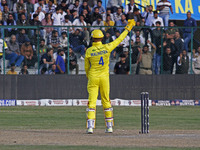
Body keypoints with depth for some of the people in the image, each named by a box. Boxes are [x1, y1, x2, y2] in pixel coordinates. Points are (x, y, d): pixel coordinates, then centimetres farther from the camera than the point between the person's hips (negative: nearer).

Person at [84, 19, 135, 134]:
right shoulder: (107, 47, -5)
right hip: (104, 77, 2)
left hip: (93, 77, -2)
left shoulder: (89, 51, -5)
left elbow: (86, 67, 4)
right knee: (106, 101, 12)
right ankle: (109, 126, 15)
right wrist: (128, 28, 17)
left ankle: (90, 126, -13)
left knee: (92, 102, -3)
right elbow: (119, 40, 6)